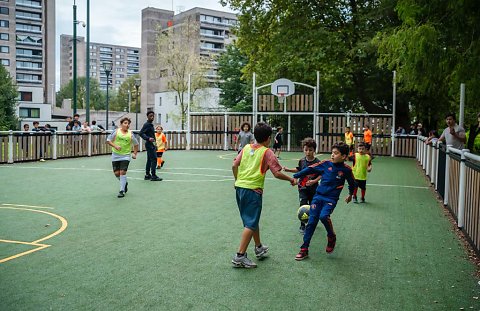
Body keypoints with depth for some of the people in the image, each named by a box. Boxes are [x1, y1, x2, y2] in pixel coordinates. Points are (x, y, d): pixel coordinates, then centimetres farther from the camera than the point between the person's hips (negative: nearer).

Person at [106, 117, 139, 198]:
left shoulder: (130, 134, 1)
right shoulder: (116, 131, -2)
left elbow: (136, 144, 13)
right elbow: (108, 140, 1)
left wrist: (135, 154, 4)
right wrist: (115, 146, -13)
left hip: (126, 156, -1)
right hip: (115, 155, 1)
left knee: (122, 172, -11)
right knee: (116, 173, 4)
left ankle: (122, 191, -3)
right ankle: (124, 183, 33)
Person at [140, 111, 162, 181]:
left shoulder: (151, 125, 16)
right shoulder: (146, 124, -12)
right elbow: (141, 133, -21)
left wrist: (155, 145, 23)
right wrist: (148, 138, -33)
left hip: (151, 144, 10)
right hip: (149, 144, -10)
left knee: (149, 160, 12)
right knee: (154, 159, -11)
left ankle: (147, 175, 17)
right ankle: (153, 176, -10)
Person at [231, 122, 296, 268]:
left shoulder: (246, 148, 7)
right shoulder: (267, 152, -7)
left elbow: (234, 166, 7)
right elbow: (277, 174, -11)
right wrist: (291, 179, 5)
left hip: (240, 187, 7)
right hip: (253, 191, -7)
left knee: (252, 219, 22)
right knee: (250, 224, -1)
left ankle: (259, 248, 38)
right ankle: (240, 256, -4)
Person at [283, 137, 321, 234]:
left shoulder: (317, 162, -13)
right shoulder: (302, 161, -3)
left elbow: (321, 175, -8)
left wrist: (314, 181, -21)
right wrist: (288, 170, 7)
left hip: (313, 188, -1)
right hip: (303, 187, 1)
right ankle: (302, 225, 3)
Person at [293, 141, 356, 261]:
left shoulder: (346, 169, -4)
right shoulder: (326, 163, -2)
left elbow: (352, 182, 14)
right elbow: (310, 169, 0)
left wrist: (350, 194, 28)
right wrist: (295, 176, -4)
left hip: (331, 199, -2)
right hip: (318, 196, 2)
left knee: (324, 216, -28)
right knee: (311, 222, -1)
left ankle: (331, 237, 3)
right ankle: (304, 249, 7)